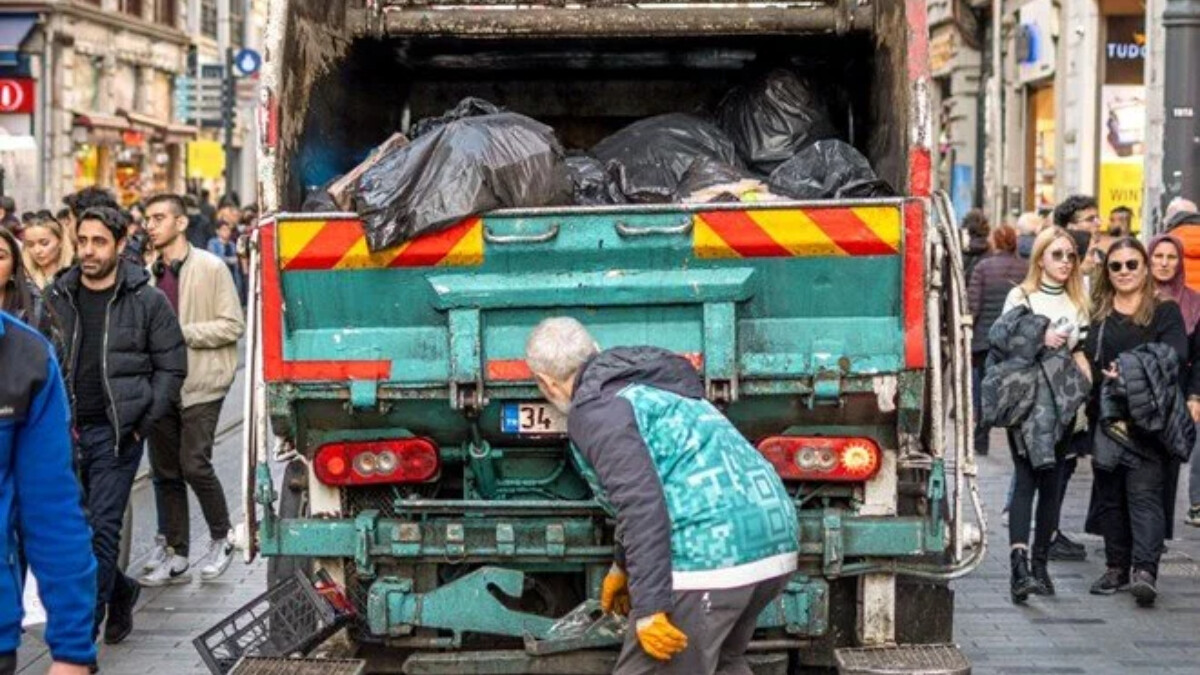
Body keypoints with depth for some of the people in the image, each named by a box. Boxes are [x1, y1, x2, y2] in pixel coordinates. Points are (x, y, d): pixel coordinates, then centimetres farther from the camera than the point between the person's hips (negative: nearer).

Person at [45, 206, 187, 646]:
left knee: (102, 528, -7)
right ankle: (120, 592, 32)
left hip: (116, 433, -4)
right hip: (67, 430, 4)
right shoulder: (57, 298, 8)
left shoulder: (147, 301, -1)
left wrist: (141, 423, -4)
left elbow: (171, 367, 2)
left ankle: (84, 631, -4)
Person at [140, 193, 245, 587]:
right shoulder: (149, 273, 8)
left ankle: (221, 539, 11)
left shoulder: (211, 268, -7)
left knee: (194, 465, -11)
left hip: (200, 385, -6)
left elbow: (233, 326, -10)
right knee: (165, 472, 8)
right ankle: (174, 556, 17)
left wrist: (181, 332, -16)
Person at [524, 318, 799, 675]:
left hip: (711, 556, -10)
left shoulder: (594, 410, -4)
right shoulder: (649, 386, 25)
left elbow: (642, 505, -16)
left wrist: (648, 606, -18)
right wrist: (623, 566, 47)